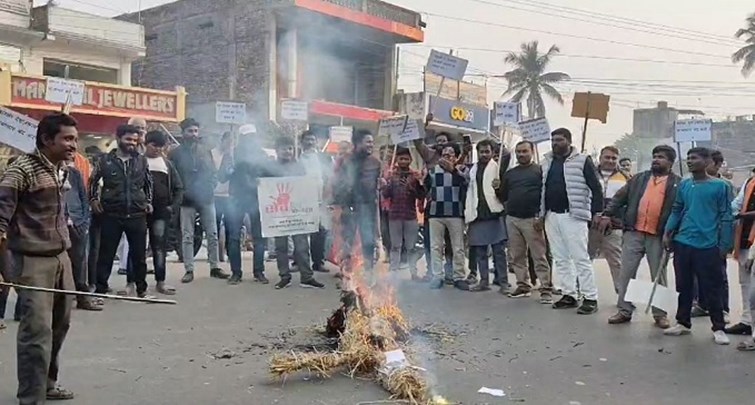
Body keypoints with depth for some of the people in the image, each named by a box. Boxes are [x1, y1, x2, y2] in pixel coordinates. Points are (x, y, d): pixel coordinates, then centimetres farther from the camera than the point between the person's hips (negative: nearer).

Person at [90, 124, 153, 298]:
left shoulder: (142, 160, 7)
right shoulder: (105, 160, 1)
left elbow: (148, 183, 19)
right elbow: (93, 180, 14)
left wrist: (149, 201, 12)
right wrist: (94, 199, 5)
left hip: (137, 214, 2)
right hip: (111, 215, -1)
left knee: (139, 254, 7)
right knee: (106, 254, 5)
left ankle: (141, 288, 20)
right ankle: (100, 289, 14)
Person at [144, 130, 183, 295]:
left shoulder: (167, 164, 11)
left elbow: (178, 188, 12)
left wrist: (174, 206, -1)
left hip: (161, 210, 2)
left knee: (160, 244, 1)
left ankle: (160, 281, 7)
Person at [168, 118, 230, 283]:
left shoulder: (205, 151, 9)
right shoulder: (176, 153, 0)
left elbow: (213, 172, 10)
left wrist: (211, 187, -4)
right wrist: (181, 192, -11)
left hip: (206, 198, 3)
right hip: (187, 200, -3)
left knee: (212, 234, 5)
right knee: (187, 237, 2)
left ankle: (215, 267, 14)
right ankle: (189, 270, 8)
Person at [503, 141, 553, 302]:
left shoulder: (539, 170, 2)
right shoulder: (510, 173, 16)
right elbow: (503, 196, 19)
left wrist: (540, 216, -13)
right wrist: (498, 188, 0)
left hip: (532, 219, -5)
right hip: (512, 219, 5)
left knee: (539, 256, -5)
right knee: (517, 256, 7)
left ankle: (546, 289, -4)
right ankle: (523, 285, 15)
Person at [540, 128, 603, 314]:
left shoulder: (582, 160, -4)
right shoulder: (547, 162, 13)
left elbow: (596, 188, -6)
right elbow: (542, 188, 20)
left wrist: (597, 213, -12)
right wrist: (540, 213, 15)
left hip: (573, 216, -6)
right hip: (551, 216, 6)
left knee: (580, 258, -6)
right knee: (560, 259, 9)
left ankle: (591, 298, -1)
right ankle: (569, 295, 17)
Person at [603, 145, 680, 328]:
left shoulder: (677, 183, 2)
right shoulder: (639, 179, 13)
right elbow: (620, 197, 12)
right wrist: (607, 214, 0)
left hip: (658, 236, -3)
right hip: (633, 232, 3)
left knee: (658, 276, 7)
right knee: (626, 273, 4)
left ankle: (660, 314, 17)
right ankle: (624, 310, 14)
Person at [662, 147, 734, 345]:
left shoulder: (720, 186, -4)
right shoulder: (684, 185, 8)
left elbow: (726, 217, -4)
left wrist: (724, 245, -6)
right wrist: (668, 232, 2)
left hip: (708, 246, -4)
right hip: (682, 244, 4)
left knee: (712, 289, 3)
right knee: (684, 286, 13)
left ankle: (718, 328, 14)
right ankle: (683, 323, 25)